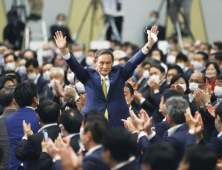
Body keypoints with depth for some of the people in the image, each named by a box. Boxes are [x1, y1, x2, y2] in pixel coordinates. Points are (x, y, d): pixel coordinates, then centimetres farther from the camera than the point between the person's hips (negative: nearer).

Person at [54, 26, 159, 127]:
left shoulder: (119, 73, 8)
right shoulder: (88, 75, 5)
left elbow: (134, 62, -1)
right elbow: (74, 66, -7)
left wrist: (149, 45, -14)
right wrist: (63, 50, -24)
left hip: (118, 123, 1)